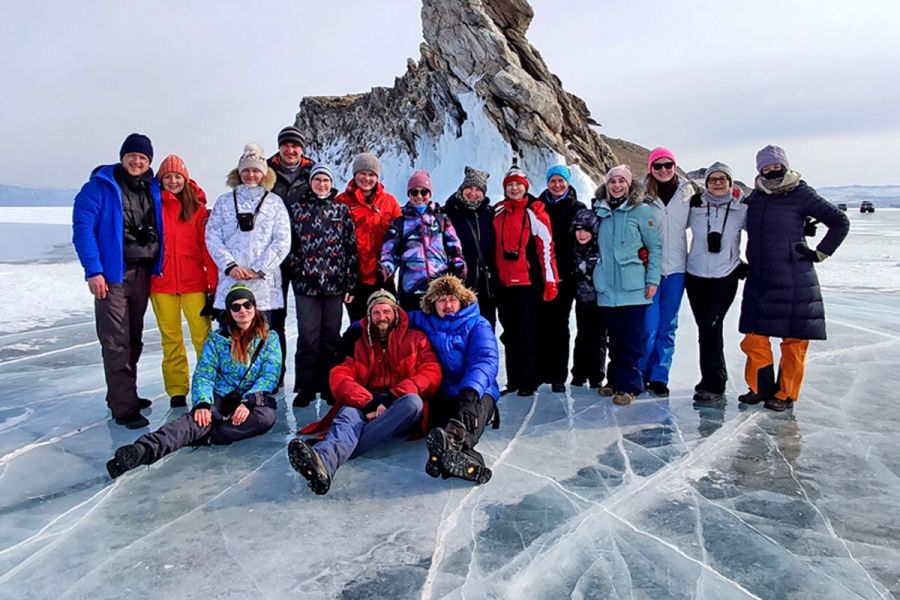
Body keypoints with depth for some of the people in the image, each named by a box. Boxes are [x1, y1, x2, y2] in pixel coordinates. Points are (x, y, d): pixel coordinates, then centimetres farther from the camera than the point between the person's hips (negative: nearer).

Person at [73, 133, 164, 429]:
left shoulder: (153, 190, 12)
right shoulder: (99, 187, -4)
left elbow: (161, 229, 15)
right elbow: (82, 229, -9)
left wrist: (156, 267, 6)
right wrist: (93, 271, -16)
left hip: (143, 274, 6)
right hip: (112, 274, -6)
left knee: (134, 339, 13)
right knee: (116, 342, -7)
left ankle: (124, 395, 25)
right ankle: (124, 407, -3)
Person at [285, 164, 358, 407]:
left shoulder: (341, 209, 9)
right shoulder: (297, 208, 8)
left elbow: (351, 247, 6)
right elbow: (289, 242, 5)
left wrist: (350, 282, 2)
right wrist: (297, 268, -7)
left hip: (335, 283, 1)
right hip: (306, 283, -1)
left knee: (331, 337, 6)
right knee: (308, 337, -2)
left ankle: (329, 387, 16)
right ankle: (305, 388, 8)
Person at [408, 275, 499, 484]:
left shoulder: (478, 325, 6)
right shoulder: (424, 322, 17)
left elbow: (485, 361, -12)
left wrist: (470, 391, -32)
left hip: (477, 393, -3)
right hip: (439, 395, 3)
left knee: (473, 407, -38)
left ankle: (452, 439, -71)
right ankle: (463, 454, -62)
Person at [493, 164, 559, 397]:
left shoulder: (534, 213, -2)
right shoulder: (497, 212, 12)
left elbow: (546, 248, -6)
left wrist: (550, 281, -10)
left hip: (527, 282, -5)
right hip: (503, 282, 5)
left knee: (526, 331, -5)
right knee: (509, 332, 9)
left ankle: (529, 381, 5)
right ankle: (513, 380, 18)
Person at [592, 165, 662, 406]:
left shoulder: (641, 210, -1)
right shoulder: (601, 211, 12)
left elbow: (655, 247, -1)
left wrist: (652, 280, -6)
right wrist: (597, 274, 14)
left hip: (633, 287, -4)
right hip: (608, 287, 4)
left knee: (631, 339, -2)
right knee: (614, 337, 12)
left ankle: (629, 385, 6)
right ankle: (615, 380, 23)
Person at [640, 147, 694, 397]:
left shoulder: (687, 192, 6)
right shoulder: (643, 194, -2)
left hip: (675, 268, 3)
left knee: (667, 327, 7)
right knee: (649, 327, -4)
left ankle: (659, 377, 19)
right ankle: (640, 374, 17)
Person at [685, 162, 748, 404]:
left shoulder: (741, 209, -1)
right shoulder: (695, 206, 3)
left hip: (725, 277, -3)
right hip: (695, 276, 3)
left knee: (710, 327, -11)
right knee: (705, 327, 8)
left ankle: (713, 385, -2)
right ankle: (716, 377, 24)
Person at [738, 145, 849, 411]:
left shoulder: (801, 194, -5)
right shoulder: (755, 197, 9)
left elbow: (840, 222, -1)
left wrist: (820, 253, -4)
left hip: (794, 283, -4)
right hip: (758, 280, 5)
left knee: (794, 340, 4)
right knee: (754, 337, 6)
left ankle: (785, 394, 17)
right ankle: (761, 387, 22)